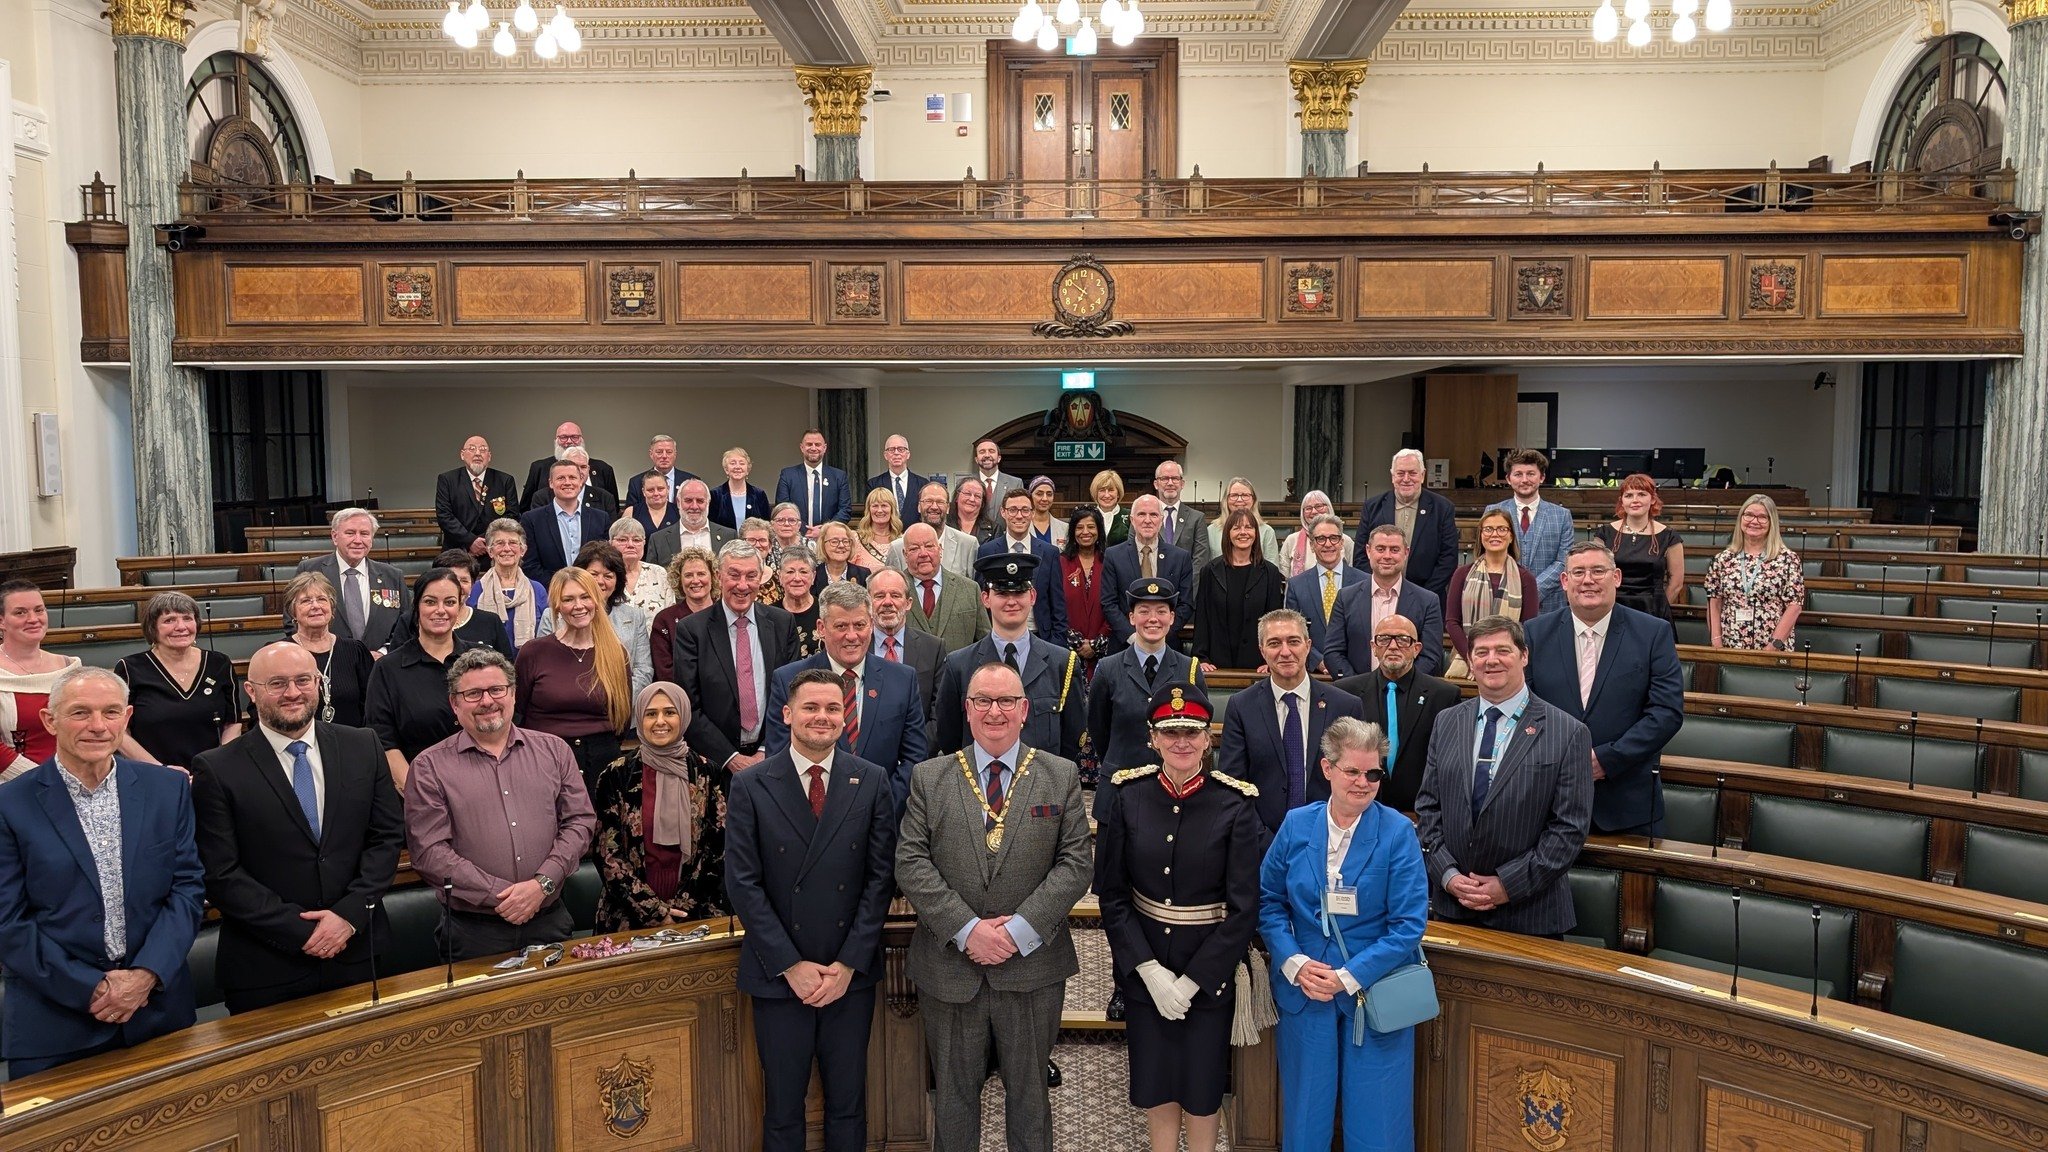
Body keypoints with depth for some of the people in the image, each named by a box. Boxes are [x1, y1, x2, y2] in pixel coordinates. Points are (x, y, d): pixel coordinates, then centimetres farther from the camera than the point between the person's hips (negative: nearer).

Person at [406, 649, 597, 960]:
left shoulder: (554, 750, 8)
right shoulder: (429, 767, -1)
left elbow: (580, 821, 3)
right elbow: (429, 852, -8)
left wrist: (542, 883, -11)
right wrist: (501, 896, -13)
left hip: (550, 922, 2)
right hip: (474, 932, -2)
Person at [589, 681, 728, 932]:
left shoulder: (704, 773, 0)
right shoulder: (615, 776, -4)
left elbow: (717, 847, 1)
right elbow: (606, 853, -5)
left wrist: (684, 907, -7)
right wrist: (653, 910, -9)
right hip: (630, 918, -1)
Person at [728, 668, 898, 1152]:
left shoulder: (872, 782, 0)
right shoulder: (751, 786, -4)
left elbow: (881, 877, -1)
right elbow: (743, 884, -6)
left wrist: (849, 963, -8)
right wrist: (791, 965, -10)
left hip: (851, 974, 1)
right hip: (779, 975, -1)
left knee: (848, 1103, 12)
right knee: (783, 1109, 10)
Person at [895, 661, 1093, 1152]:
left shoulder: (1061, 775, 2)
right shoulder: (929, 777, 3)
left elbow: (1076, 861, -5)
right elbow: (911, 862, -5)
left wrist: (1021, 929, -15)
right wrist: (966, 929, -16)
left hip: (1032, 965, 0)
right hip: (949, 966, 0)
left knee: (1028, 1091, 13)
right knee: (953, 1093, 14)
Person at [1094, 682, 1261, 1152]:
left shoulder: (1235, 805, -13)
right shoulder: (1127, 796, -7)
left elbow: (1244, 906, -12)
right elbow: (1111, 893, -4)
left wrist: (1192, 981, -14)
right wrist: (1150, 970, -12)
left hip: (1210, 969, -2)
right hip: (1142, 966, 2)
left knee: (1204, 1079, 14)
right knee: (1154, 1077, 16)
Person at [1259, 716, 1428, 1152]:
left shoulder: (1398, 833, -10)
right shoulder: (1296, 825, -1)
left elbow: (1409, 925, -11)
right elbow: (1269, 901, 3)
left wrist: (1348, 977, -17)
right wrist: (1294, 963, -12)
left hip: (1374, 992, -2)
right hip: (1304, 987, 2)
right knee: (1306, 1115, 13)